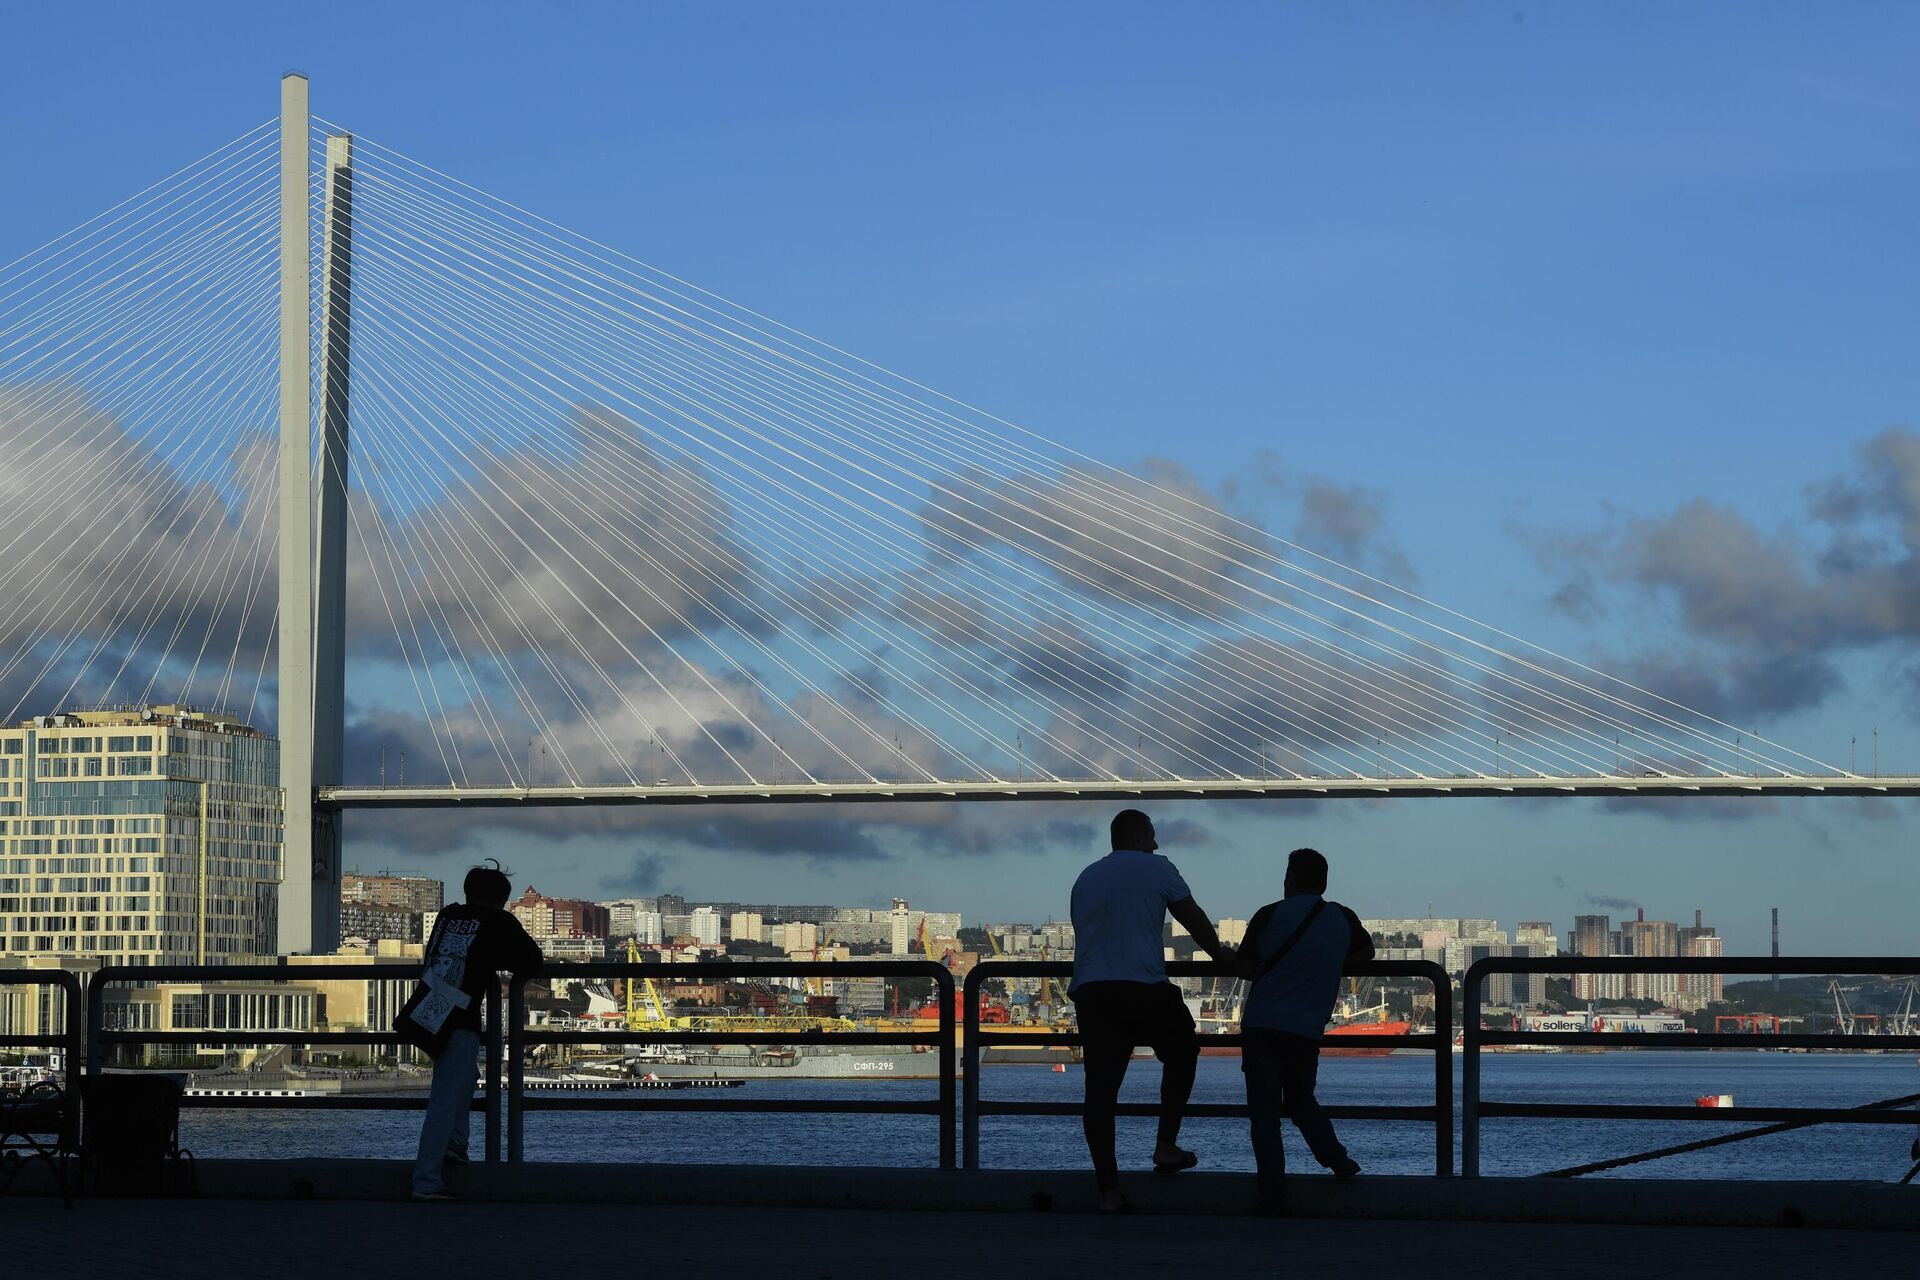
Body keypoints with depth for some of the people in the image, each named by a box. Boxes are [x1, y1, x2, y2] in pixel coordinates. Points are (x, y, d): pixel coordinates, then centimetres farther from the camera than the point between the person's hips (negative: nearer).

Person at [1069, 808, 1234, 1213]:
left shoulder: (1086, 878, 21)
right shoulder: (1156, 869, 4)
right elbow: (1195, 920, 10)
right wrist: (1220, 954, 27)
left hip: (1089, 992, 5)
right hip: (1143, 987, -5)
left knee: (1100, 1086, 1)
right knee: (1181, 1051, 21)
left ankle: (1108, 1190, -4)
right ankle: (1166, 1145, 12)